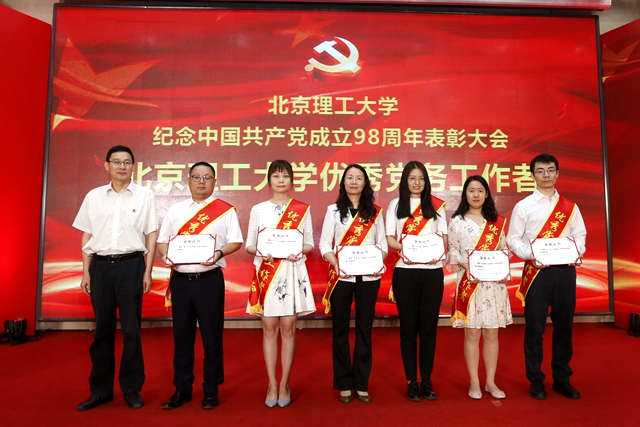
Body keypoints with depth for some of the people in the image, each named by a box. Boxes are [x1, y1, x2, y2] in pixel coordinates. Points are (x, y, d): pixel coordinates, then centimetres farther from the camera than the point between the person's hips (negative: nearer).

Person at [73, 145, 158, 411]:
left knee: (131, 329, 4)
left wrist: (147, 272, -2)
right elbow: (87, 236, 11)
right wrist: (86, 272, 6)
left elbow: (151, 236, 2)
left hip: (130, 265, -2)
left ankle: (132, 388, 18)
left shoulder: (145, 196, 2)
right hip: (100, 266, 2)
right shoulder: (93, 196, 8)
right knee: (102, 328, 10)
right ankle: (100, 390, 23)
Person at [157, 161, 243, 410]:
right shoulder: (175, 210, 12)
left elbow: (236, 242, -1)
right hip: (180, 280, 3)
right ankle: (182, 389, 25)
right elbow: (162, 240, 12)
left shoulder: (225, 210, 2)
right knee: (182, 336, 11)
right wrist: (165, 255, -9)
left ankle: (211, 390, 20)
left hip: (210, 280, -3)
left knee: (211, 336, 4)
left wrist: (219, 253, -19)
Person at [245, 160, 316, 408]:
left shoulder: (302, 209, 5)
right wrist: (260, 251, -14)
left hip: (292, 272, 0)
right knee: (269, 329, 4)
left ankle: (284, 384, 15)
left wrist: (299, 251, -14)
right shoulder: (258, 209, 6)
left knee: (288, 329, 2)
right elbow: (249, 245, 6)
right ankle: (272, 384, 15)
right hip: (266, 272, 0)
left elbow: (310, 243, 7)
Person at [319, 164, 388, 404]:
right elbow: (324, 244, 0)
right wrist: (336, 264, -18)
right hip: (341, 277, -1)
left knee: (364, 328, 7)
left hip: (368, 277, 1)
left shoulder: (374, 211, 10)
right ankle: (344, 384, 18)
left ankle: (362, 384, 20)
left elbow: (382, 243, 8)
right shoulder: (334, 210, 5)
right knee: (341, 329, 5)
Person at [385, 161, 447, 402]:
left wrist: (438, 251, -14)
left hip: (432, 271, 1)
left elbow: (443, 236, 7)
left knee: (429, 327, 5)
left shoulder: (436, 205, 11)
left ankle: (427, 381, 16)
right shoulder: (396, 204, 9)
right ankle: (412, 382, 13)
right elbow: (390, 238, 2)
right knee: (408, 327, 3)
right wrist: (402, 248, -18)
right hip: (405, 271, -1)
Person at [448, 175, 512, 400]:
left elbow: (504, 249, 10)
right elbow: (453, 252, 0)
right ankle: (474, 383, 12)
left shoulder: (497, 221, 12)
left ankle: (490, 382, 18)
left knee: (491, 333, 7)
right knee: (472, 333, 1)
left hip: (494, 282, 3)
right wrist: (467, 264, -17)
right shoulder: (457, 221, 4)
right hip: (469, 282, -2)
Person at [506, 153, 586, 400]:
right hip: (537, 271, -3)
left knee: (564, 325, 10)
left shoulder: (570, 207, 11)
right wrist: (530, 254, -17)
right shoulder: (523, 206, 1)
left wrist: (578, 253, -8)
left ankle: (562, 379, 25)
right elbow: (513, 239, -1)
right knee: (535, 326, 2)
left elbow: (580, 234, 12)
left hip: (565, 270, 3)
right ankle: (536, 381, 15)